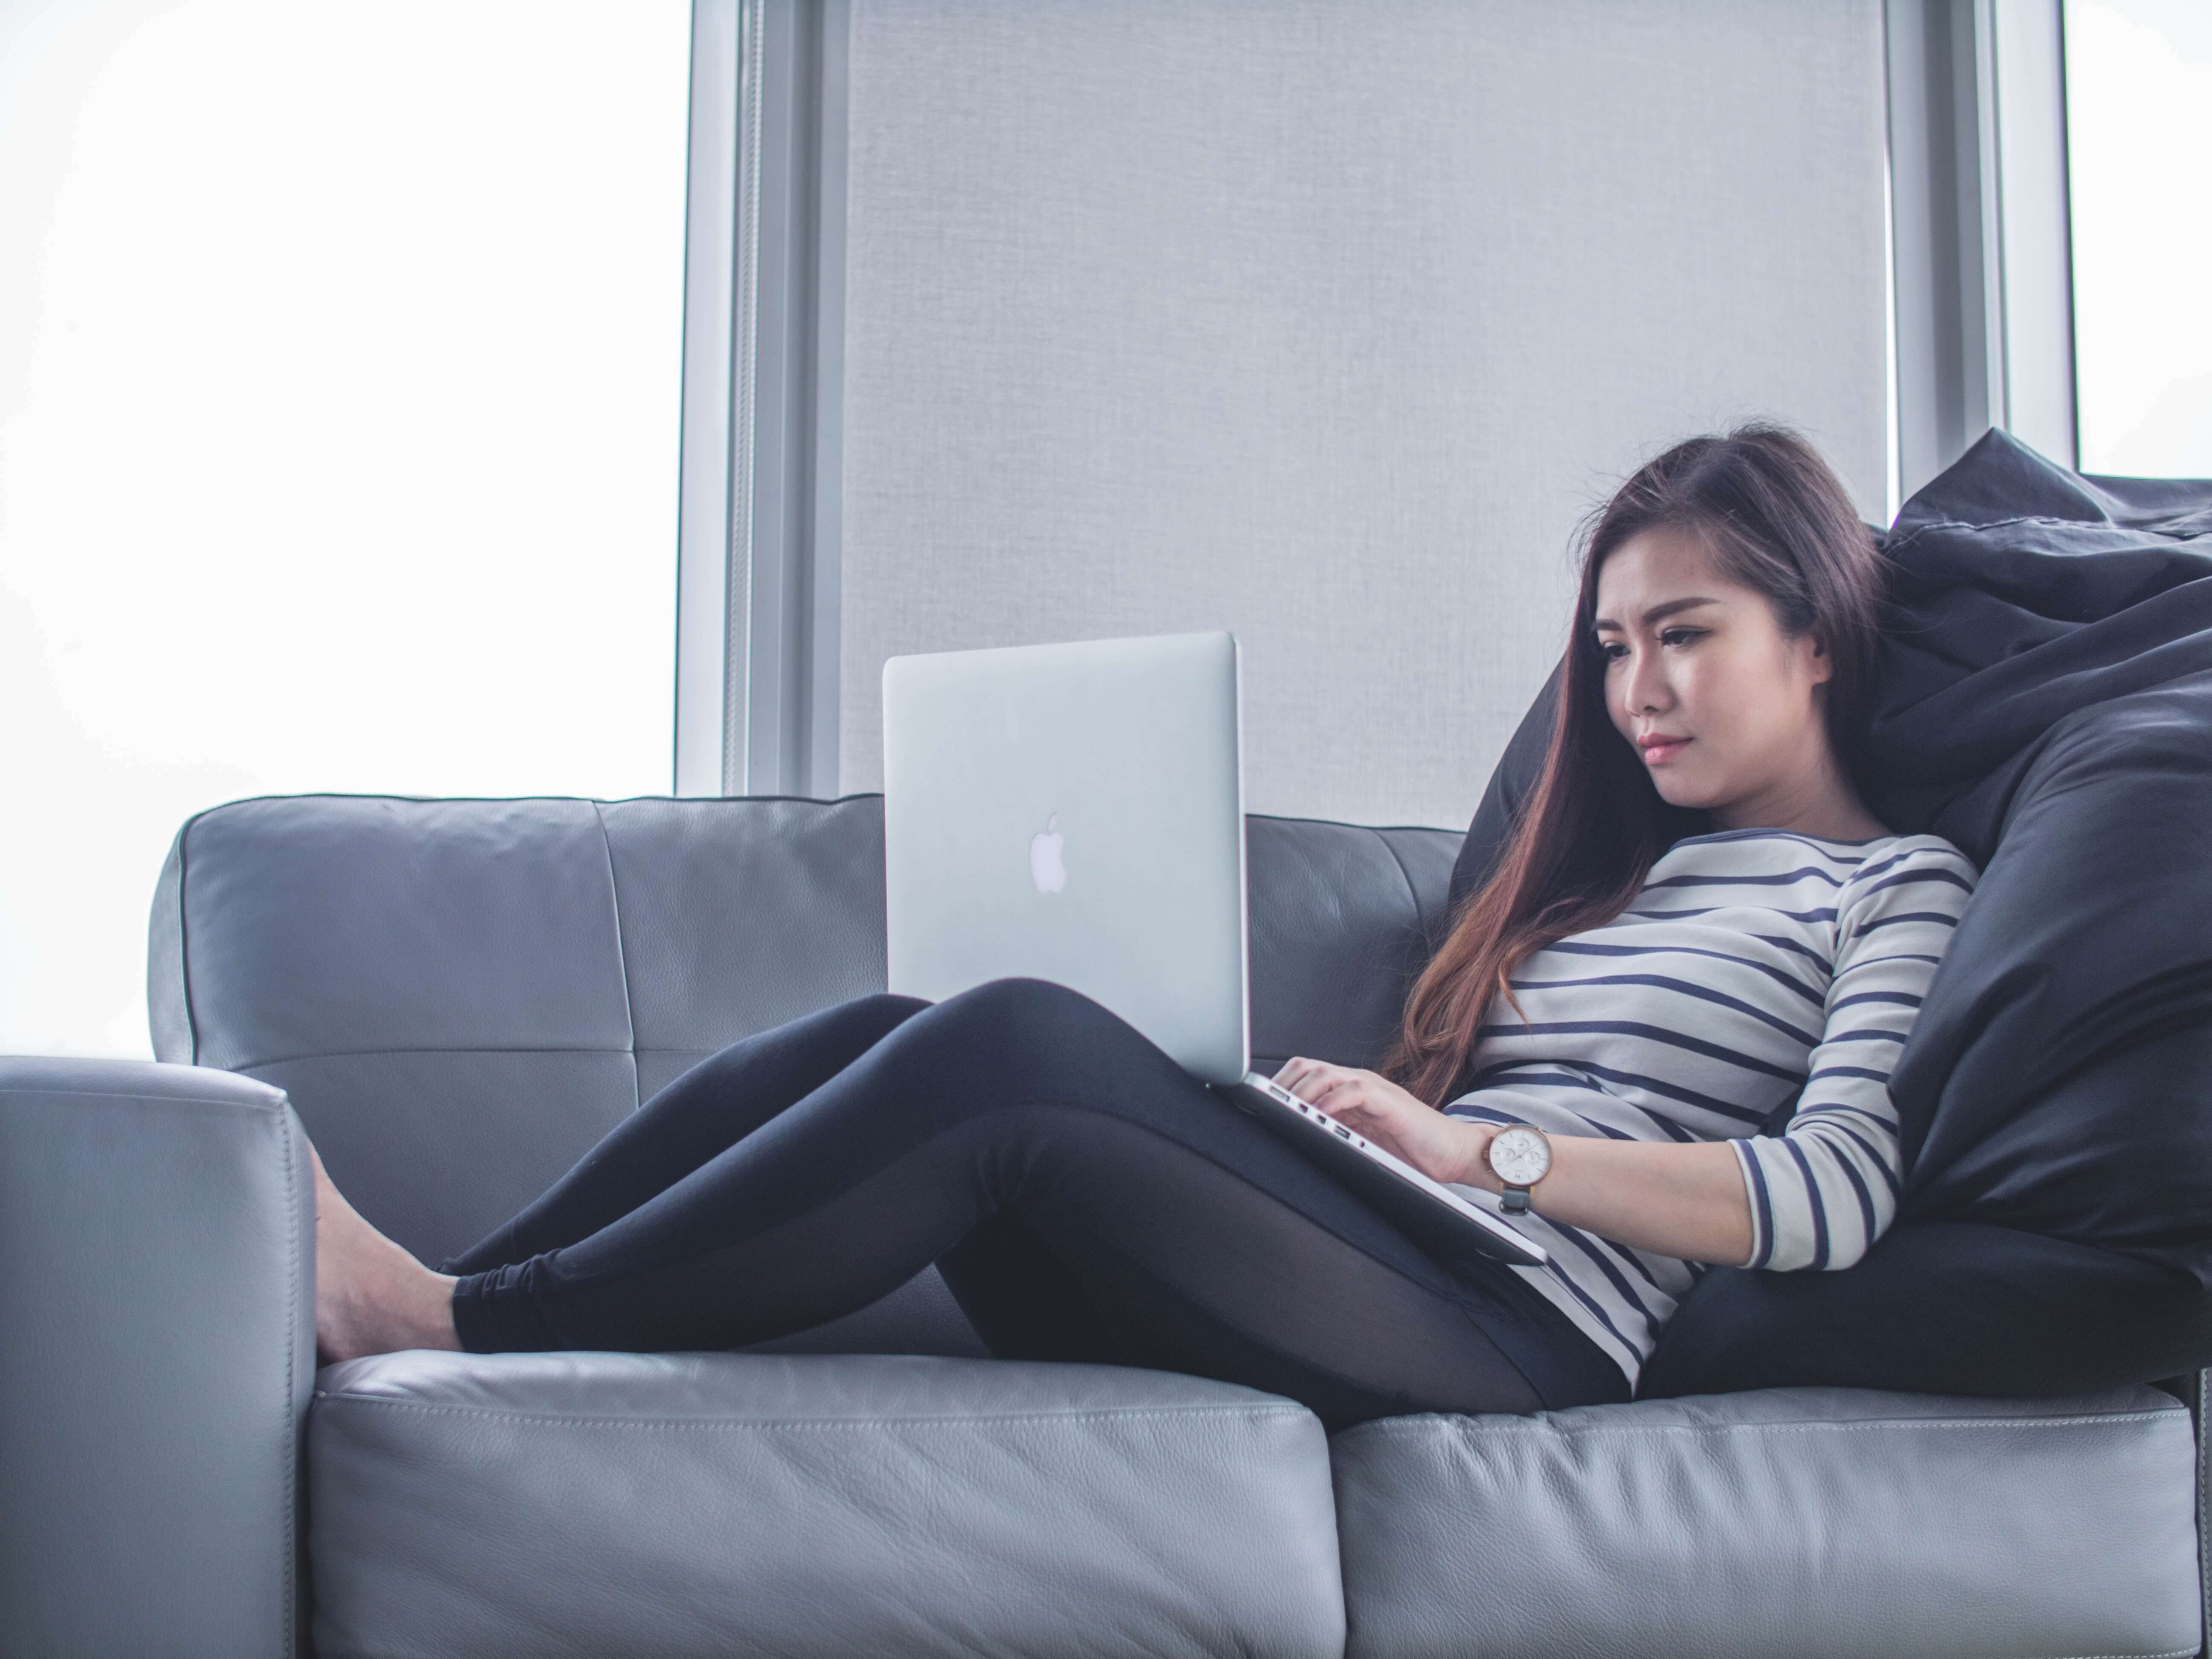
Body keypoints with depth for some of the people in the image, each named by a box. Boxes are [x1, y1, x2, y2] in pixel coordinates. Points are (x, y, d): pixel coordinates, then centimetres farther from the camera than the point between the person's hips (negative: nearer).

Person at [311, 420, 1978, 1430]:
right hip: (1379, 1267, 7)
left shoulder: (1898, 886, 11)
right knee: (887, 1041, -14)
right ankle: (419, 1305, -18)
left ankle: (461, 1323, -23)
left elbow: (1836, 1198, -8)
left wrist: (1477, 1149, -9)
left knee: (1011, 1043, -28)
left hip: (1515, 1323, -7)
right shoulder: (1614, 870, 31)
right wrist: (1355, 1113, 0)